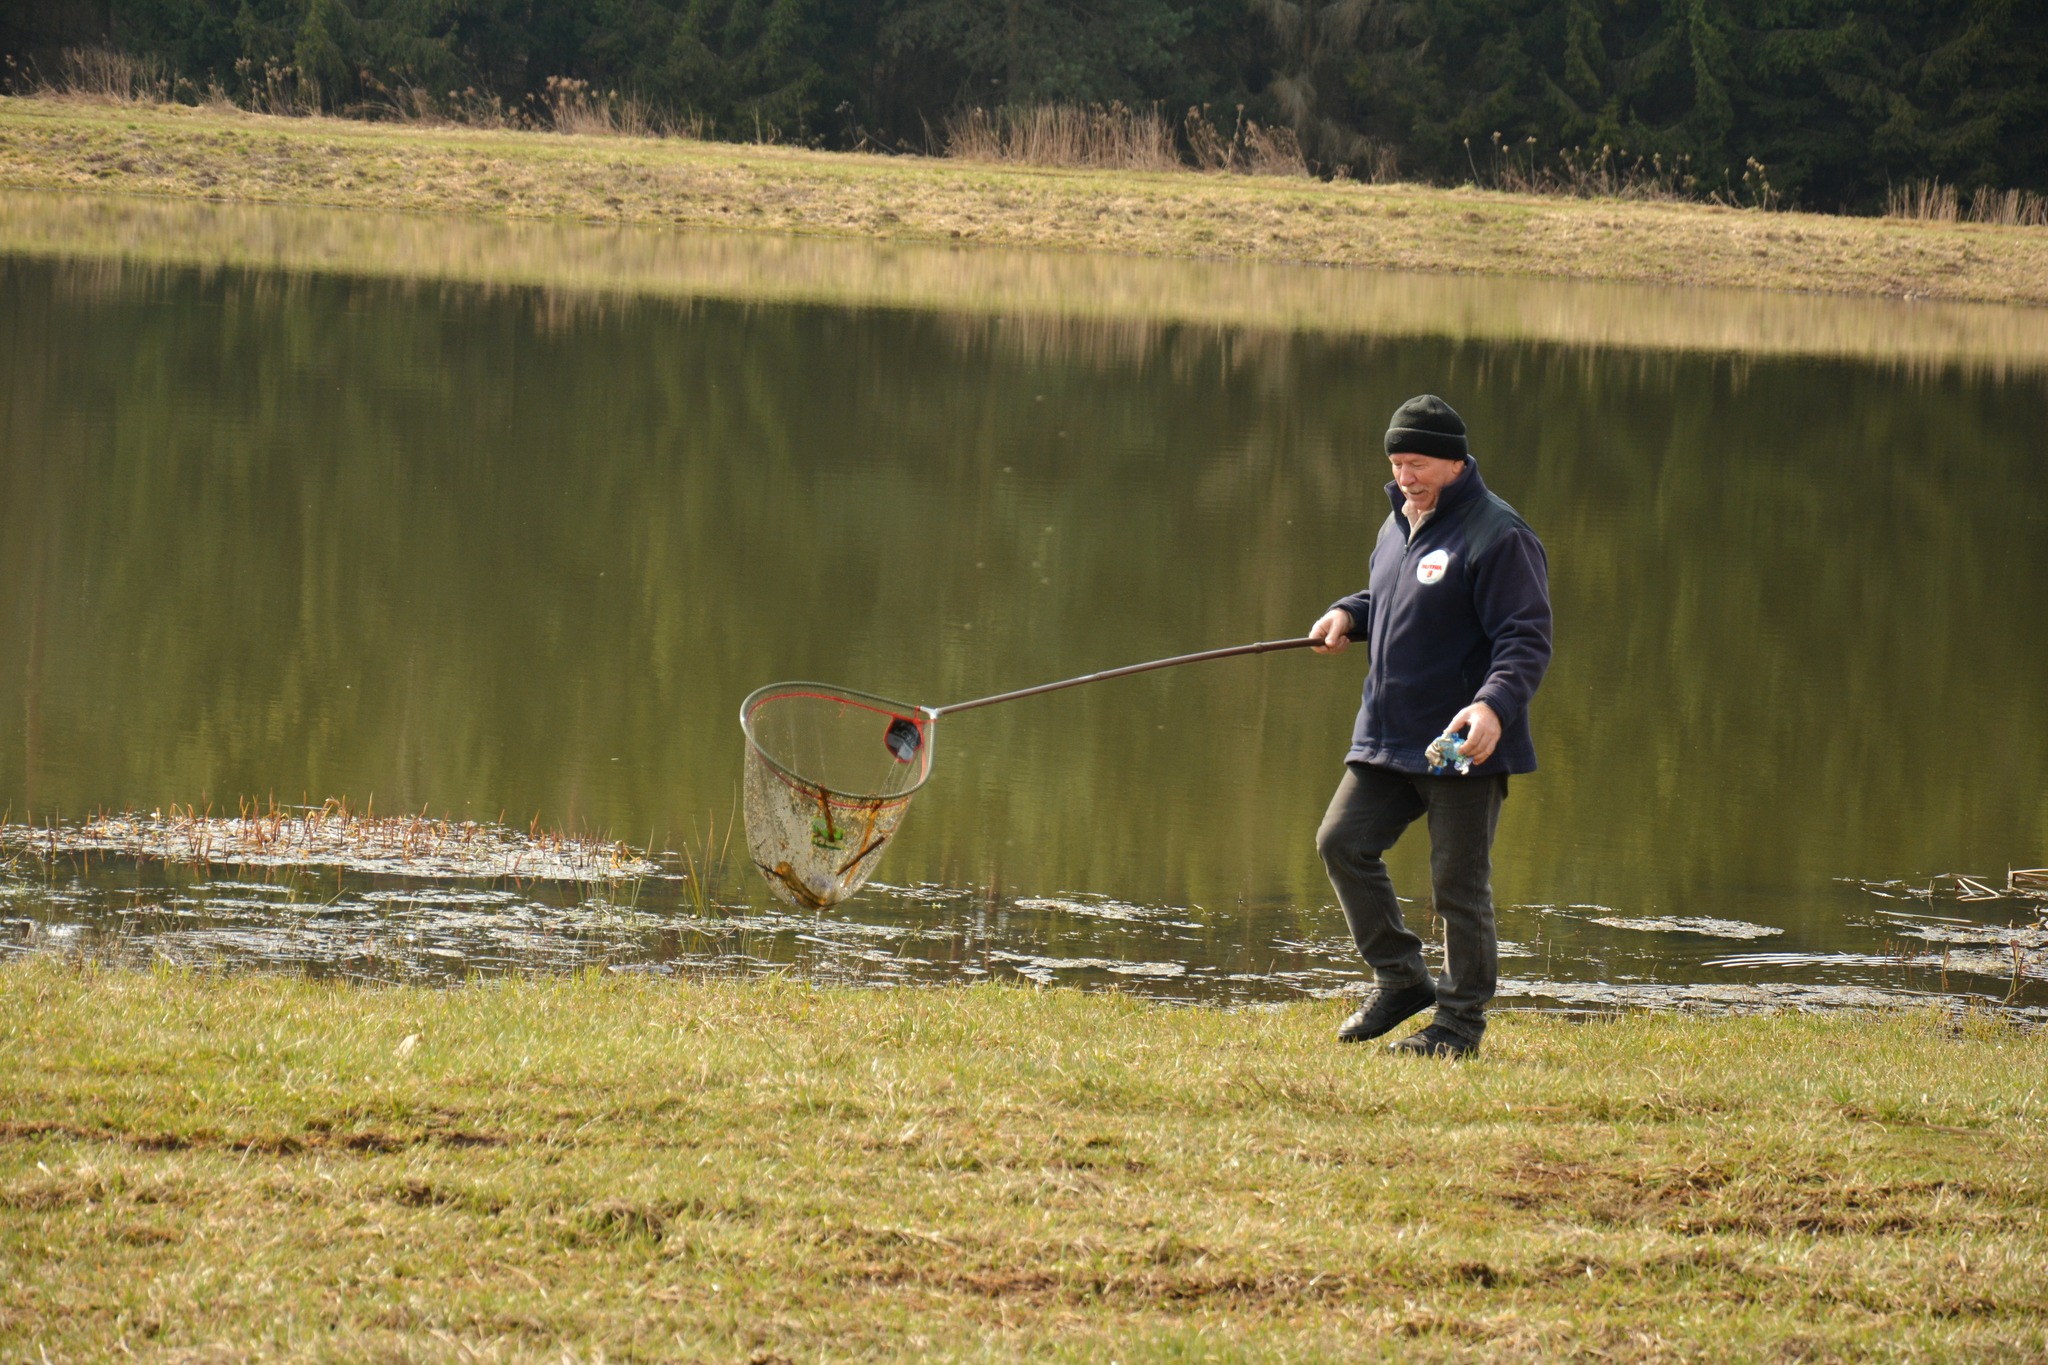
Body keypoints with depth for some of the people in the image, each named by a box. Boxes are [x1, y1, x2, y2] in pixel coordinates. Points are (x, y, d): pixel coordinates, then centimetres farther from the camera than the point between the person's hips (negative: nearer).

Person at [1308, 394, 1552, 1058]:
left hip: (1464, 746, -8)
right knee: (1343, 841, 3)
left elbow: (1527, 638, -19)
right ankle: (1400, 978, 17)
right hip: (1387, 739, 8)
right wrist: (1350, 613, 10)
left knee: (1459, 881, -2)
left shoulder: (1498, 537, -13)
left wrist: (1495, 703, -35)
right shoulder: (1400, 524, 14)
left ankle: (1460, 1021, 9)